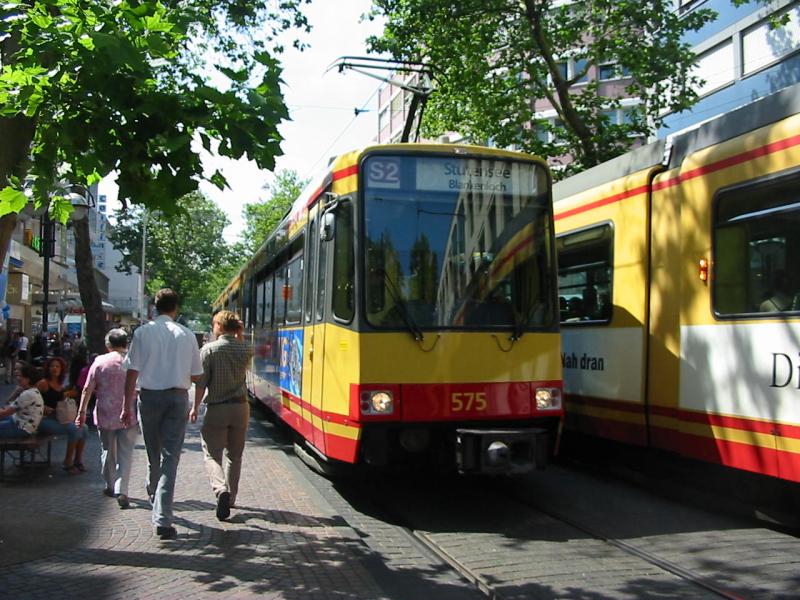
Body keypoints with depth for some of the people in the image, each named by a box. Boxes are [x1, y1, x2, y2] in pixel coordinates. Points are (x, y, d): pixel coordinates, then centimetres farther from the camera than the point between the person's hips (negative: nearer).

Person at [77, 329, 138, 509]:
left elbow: (87, 389, -3)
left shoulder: (100, 362, -2)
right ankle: (121, 491, -9)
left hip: (105, 416, 1)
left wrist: (82, 411, 4)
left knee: (108, 453, 17)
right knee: (125, 454, 2)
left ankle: (110, 487, 28)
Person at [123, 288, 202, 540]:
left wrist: (127, 405, -1)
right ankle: (162, 519, -9)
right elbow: (195, 375, 5)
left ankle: (154, 496, 43)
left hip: (149, 396, 1)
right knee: (170, 456, -2)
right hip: (178, 397, 0)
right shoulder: (187, 335, 0)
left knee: (153, 453, 19)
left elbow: (132, 371, -6)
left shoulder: (143, 332, -3)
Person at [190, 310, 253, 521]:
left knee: (212, 454, 3)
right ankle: (230, 497, 23)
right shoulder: (245, 351, 0)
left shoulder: (208, 350, -9)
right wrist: (240, 336, 11)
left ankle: (221, 490, -20)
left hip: (216, 409, -3)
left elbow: (201, 382, -9)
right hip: (240, 407, 4)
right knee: (234, 455, 16)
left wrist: (195, 407, 1)